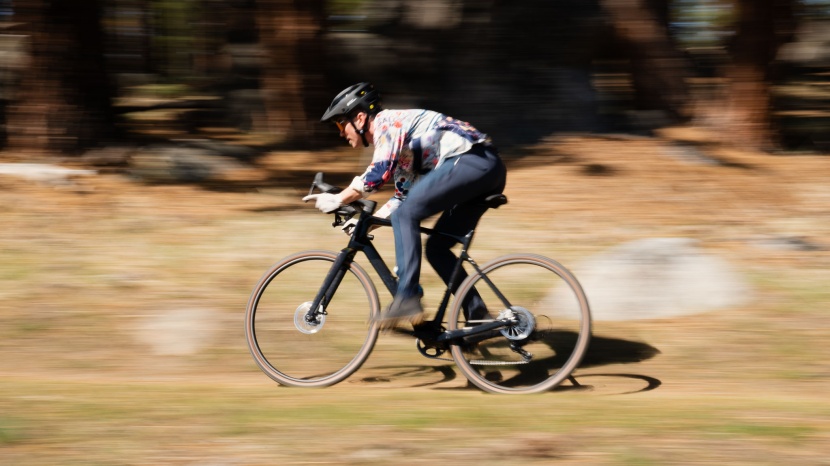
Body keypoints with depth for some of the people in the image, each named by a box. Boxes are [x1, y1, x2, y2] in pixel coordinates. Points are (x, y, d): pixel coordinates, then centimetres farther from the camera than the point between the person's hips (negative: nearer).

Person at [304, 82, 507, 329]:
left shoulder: (387, 122, -3)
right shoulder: (394, 135, 27)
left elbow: (380, 172, -18)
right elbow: (405, 195, 29)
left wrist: (337, 200, -10)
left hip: (470, 160, -10)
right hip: (490, 169, 10)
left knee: (404, 215, -13)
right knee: (437, 248, 12)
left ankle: (407, 298, -18)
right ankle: (477, 314, 8)